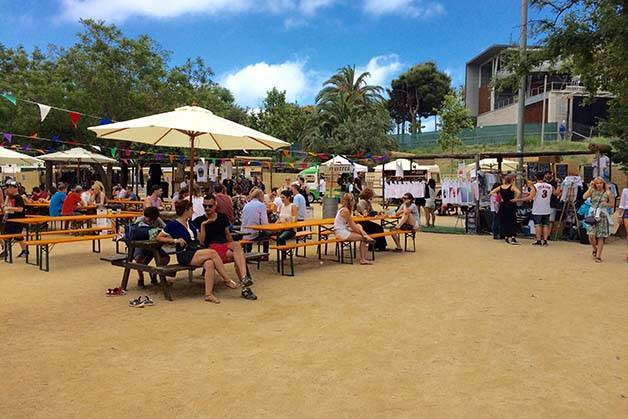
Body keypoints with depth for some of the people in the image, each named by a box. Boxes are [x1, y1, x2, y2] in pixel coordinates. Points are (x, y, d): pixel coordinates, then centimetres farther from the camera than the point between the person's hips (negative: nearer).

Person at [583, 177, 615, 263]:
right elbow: (584, 197, -14)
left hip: (602, 216, -1)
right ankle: (595, 249, 21)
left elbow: (612, 204, 9)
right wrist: (590, 187, -11)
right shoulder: (593, 191, 4)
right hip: (593, 215, 1)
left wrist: (606, 204, -11)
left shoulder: (607, 193, 2)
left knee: (600, 237, 0)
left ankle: (598, 256, 10)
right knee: (591, 236, -9)